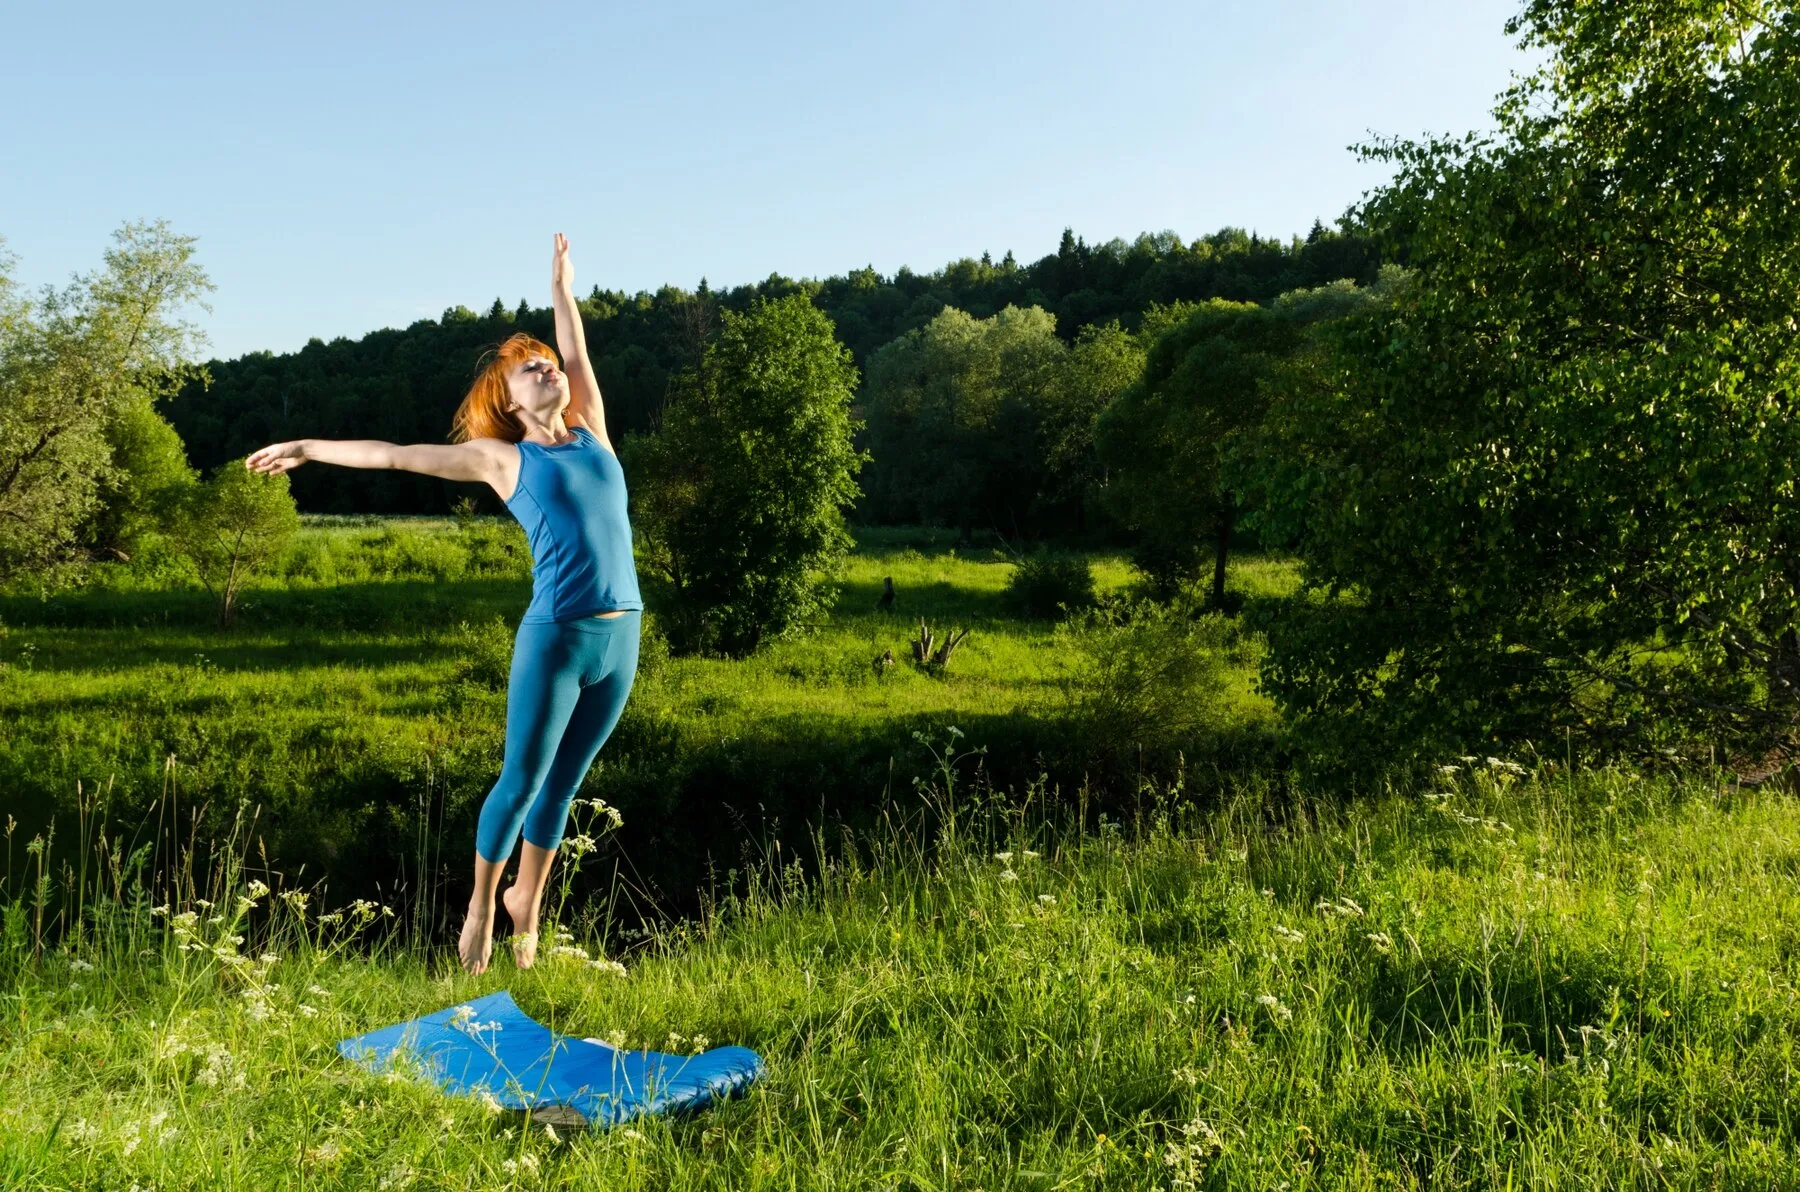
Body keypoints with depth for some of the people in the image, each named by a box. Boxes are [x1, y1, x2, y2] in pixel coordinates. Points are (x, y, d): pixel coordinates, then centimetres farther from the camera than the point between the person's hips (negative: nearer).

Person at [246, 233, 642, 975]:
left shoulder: (590, 432, 14)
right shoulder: (502, 457, 4)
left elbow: (578, 352, 25)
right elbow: (393, 454, 10)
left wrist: (562, 287, 37)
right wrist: (306, 449, 15)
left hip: (621, 635, 4)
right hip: (556, 637, -4)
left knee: (564, 783, 15)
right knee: (522, 780, 4)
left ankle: (527, 900, 32)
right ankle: (481, 904, 24)